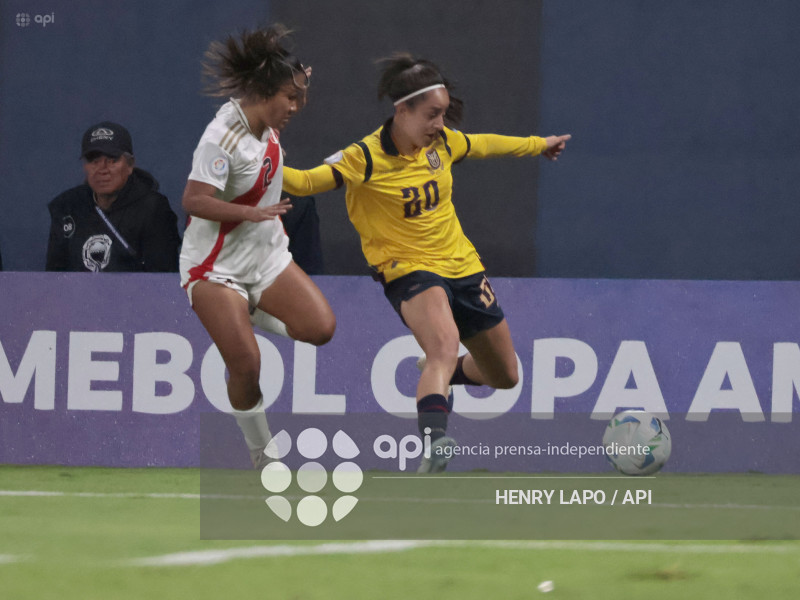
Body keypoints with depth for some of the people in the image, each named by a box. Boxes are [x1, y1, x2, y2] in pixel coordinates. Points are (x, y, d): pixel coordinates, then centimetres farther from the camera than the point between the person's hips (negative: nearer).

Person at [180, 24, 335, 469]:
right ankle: (261, 456, 6)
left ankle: (254, 314, 15)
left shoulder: (265, 119, -2)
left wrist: (300, 83, 6)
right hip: (215, 266, -7)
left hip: (267, 256, 7)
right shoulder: (222, 138, -25)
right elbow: (193, 201, -33)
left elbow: (294, 99, 25)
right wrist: (252, 214, -41)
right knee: (246, 367, -14)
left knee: (321, 328, -13)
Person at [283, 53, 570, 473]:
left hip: (462, 265, 7)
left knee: (504, 376, 16)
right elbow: (307, 181, -28)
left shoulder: (441, 141, 0)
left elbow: (483, 145, 21)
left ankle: (434, 374, 46)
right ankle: (434, 444, -52)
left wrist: (538, 145, 37)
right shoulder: (366, 158, -18)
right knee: (445, 346, -38)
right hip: (409, 269, -7)